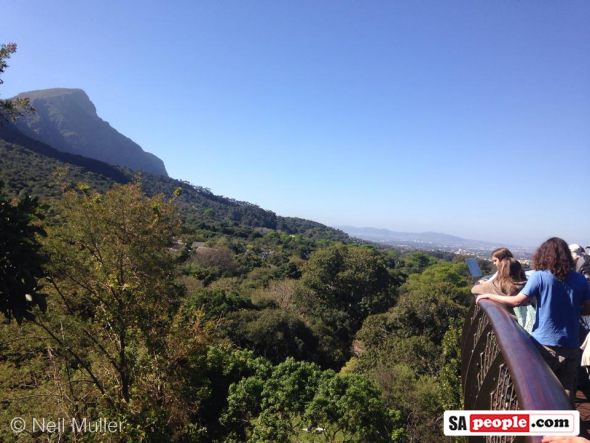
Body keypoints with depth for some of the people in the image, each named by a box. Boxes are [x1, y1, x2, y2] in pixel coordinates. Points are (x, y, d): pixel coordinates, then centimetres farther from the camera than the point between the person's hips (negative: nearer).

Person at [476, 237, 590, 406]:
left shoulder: (540, 276, -11)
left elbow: (517, 301, -15)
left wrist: (489, 296, -5)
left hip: (545, 343, -4)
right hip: (571, 344, 4)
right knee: (566, 391, 15)